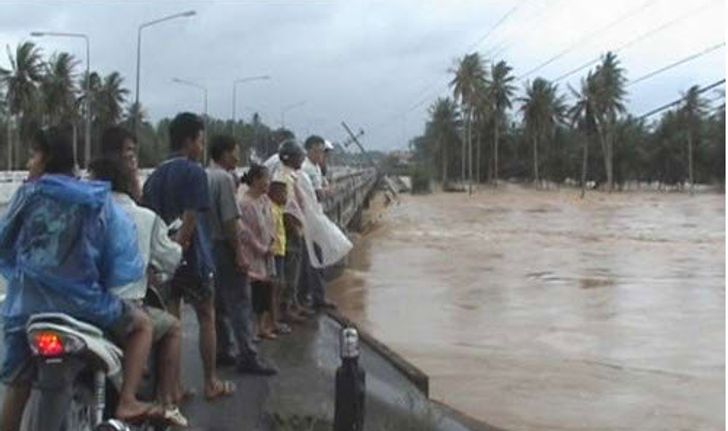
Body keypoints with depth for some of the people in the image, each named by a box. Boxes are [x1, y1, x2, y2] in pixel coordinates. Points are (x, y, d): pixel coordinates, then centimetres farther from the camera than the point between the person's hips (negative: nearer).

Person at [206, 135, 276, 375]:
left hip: (207, 245, 9)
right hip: (224, 247, -9)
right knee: (240, 302, -7)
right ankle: (247, 356, -8)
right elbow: (230, 220, -20)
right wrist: (239, 254, -18)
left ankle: (220, 351, 21)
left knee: (218, 302, 15)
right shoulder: (225, 178, -15)